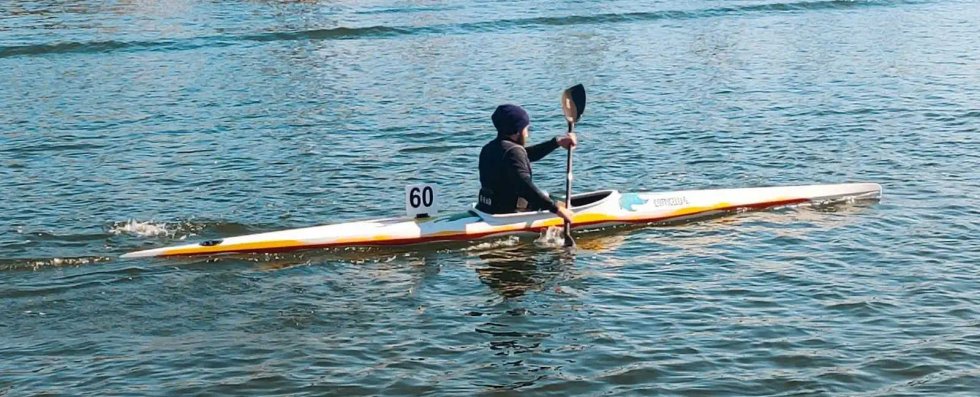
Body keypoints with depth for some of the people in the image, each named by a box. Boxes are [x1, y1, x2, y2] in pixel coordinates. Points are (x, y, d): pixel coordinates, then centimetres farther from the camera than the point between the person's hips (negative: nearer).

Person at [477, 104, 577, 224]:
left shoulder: (489, 149, 10)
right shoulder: (513, 152, -19)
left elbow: (527, 154, 22)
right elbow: (525, 185, -31)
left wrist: (557, 142, 22)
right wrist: (555, 208, -33)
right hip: (507, 214, -9)